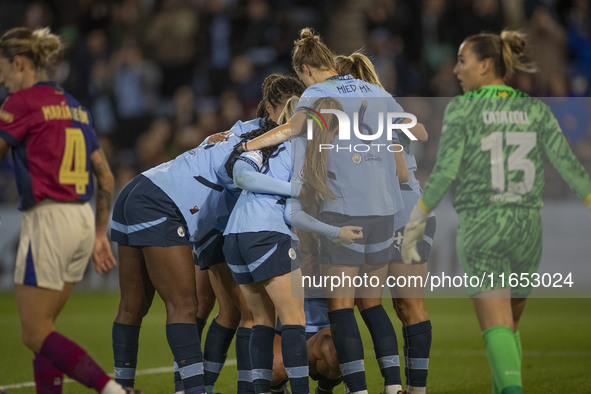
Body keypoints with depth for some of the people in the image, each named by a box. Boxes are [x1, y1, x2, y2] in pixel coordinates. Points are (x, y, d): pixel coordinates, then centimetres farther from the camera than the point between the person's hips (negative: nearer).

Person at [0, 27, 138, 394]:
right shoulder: (75, 106, 17)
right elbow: (106, 176, 18)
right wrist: (100, 234, 22)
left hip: (47, 220, -8)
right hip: (83, 222, 8)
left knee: (35, 334, -5)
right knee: (42, 328, 14)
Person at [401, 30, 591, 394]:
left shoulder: (461, 109, -3)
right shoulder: (535, 109, 6)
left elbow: (444, 172, -9)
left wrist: (415, 223, -2)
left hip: (481, 227, -4)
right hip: (527, 227, 4)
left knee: (497, 329, -10)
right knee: (510, 325, 21)